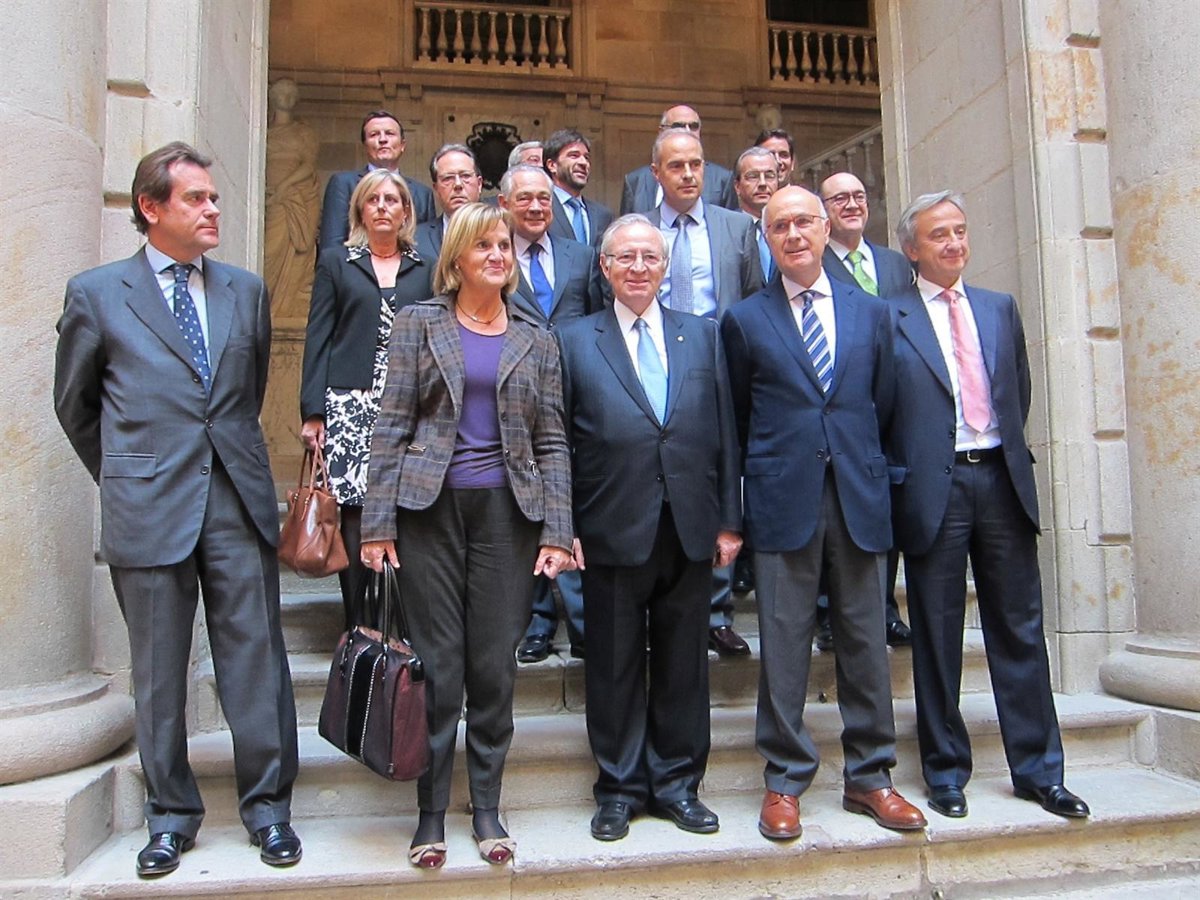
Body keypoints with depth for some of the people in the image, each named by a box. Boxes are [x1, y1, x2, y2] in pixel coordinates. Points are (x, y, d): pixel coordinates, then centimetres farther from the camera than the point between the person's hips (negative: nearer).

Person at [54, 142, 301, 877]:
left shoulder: (247, 290, 10)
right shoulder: (97, 293, 3)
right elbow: (75, 403, 12)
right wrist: (126, 476, 15)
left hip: (240, 500, 2)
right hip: (148, 511, -1)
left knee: (256, 656, 4)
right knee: (159, 670, 9)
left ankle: (268, 806, 18)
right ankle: (172, 815, 25)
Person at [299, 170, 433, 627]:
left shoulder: (424, 270, 14)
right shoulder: (336, 261, 10)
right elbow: (318, 337, 5)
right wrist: (312, 411, -3)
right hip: (350, 404, -1)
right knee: (355, 516, -4)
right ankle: (359, 630, 7)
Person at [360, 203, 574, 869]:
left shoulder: (536, 341, 11)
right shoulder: (418, 324, 6)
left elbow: (552, 443, 7)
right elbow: (392, 426, 1)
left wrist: (556, 531, -2)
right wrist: (377, 522, -6)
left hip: (506, 512, 2)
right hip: (429, 509, -1)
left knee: (495, 665, 5)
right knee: (437, 663, 3)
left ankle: (487, 807, 20)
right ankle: (431, 812, 17)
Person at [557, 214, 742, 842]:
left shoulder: (703, 336, 10)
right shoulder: (574, 341, 4)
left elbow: (723, 432, 8)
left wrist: (729, 520, 4)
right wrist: (563, 528, -5)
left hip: (689, 530, 2)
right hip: (612, 531, -2)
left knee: (683, 663, 11)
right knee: (615, 665, 8)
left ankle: (676, 783, 27)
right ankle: (620, 788, 25)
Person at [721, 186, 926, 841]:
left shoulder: (871, 313, 12)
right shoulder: (745, 320, 5)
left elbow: (882, 405, 14)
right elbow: (737, 418, 9)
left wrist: (866, 468, 10)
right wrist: (763, 473, 7)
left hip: (859, 496, 3)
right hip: (782, 500, -2)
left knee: (865, 641, 9)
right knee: (784, 646, 2)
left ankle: (869, 776, 23)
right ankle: (784, 782, 15)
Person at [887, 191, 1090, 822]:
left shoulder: (1000, 308, 15)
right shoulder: (889, 318, 0)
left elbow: (1020, 390, 19)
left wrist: (1009, 453, 9)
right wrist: (898, 474, -4)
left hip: (1002, 480, 4)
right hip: (933, 487, -4)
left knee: (1020, 629, 9)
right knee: (937, 638, 4)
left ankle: (1037, 769, 21)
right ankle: (945, 772, 18)